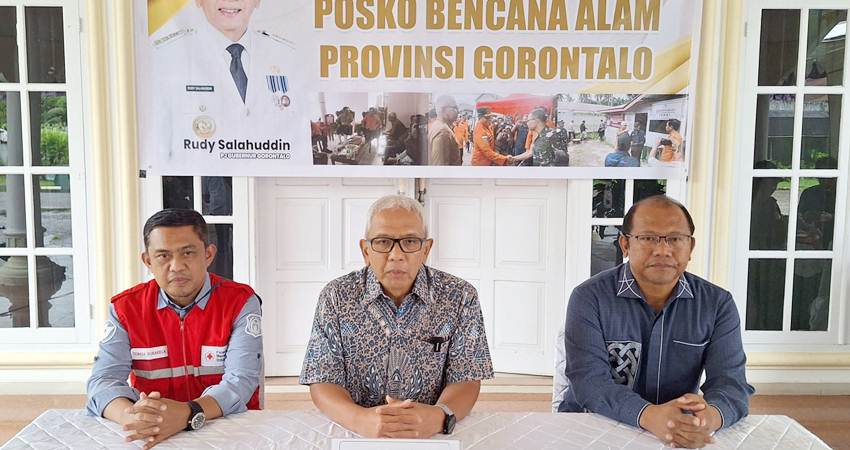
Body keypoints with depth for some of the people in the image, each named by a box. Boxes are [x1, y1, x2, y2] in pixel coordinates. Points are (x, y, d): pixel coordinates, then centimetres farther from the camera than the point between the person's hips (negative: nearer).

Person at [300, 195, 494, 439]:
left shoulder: (461, 297, -3)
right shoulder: (336, 297, -2)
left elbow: (466, 380, -3)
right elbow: (323, 382, -5)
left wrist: (439, 416, -24)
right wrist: (361, 419, -24)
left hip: (433, 435, 0)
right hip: (357, 433, 0)